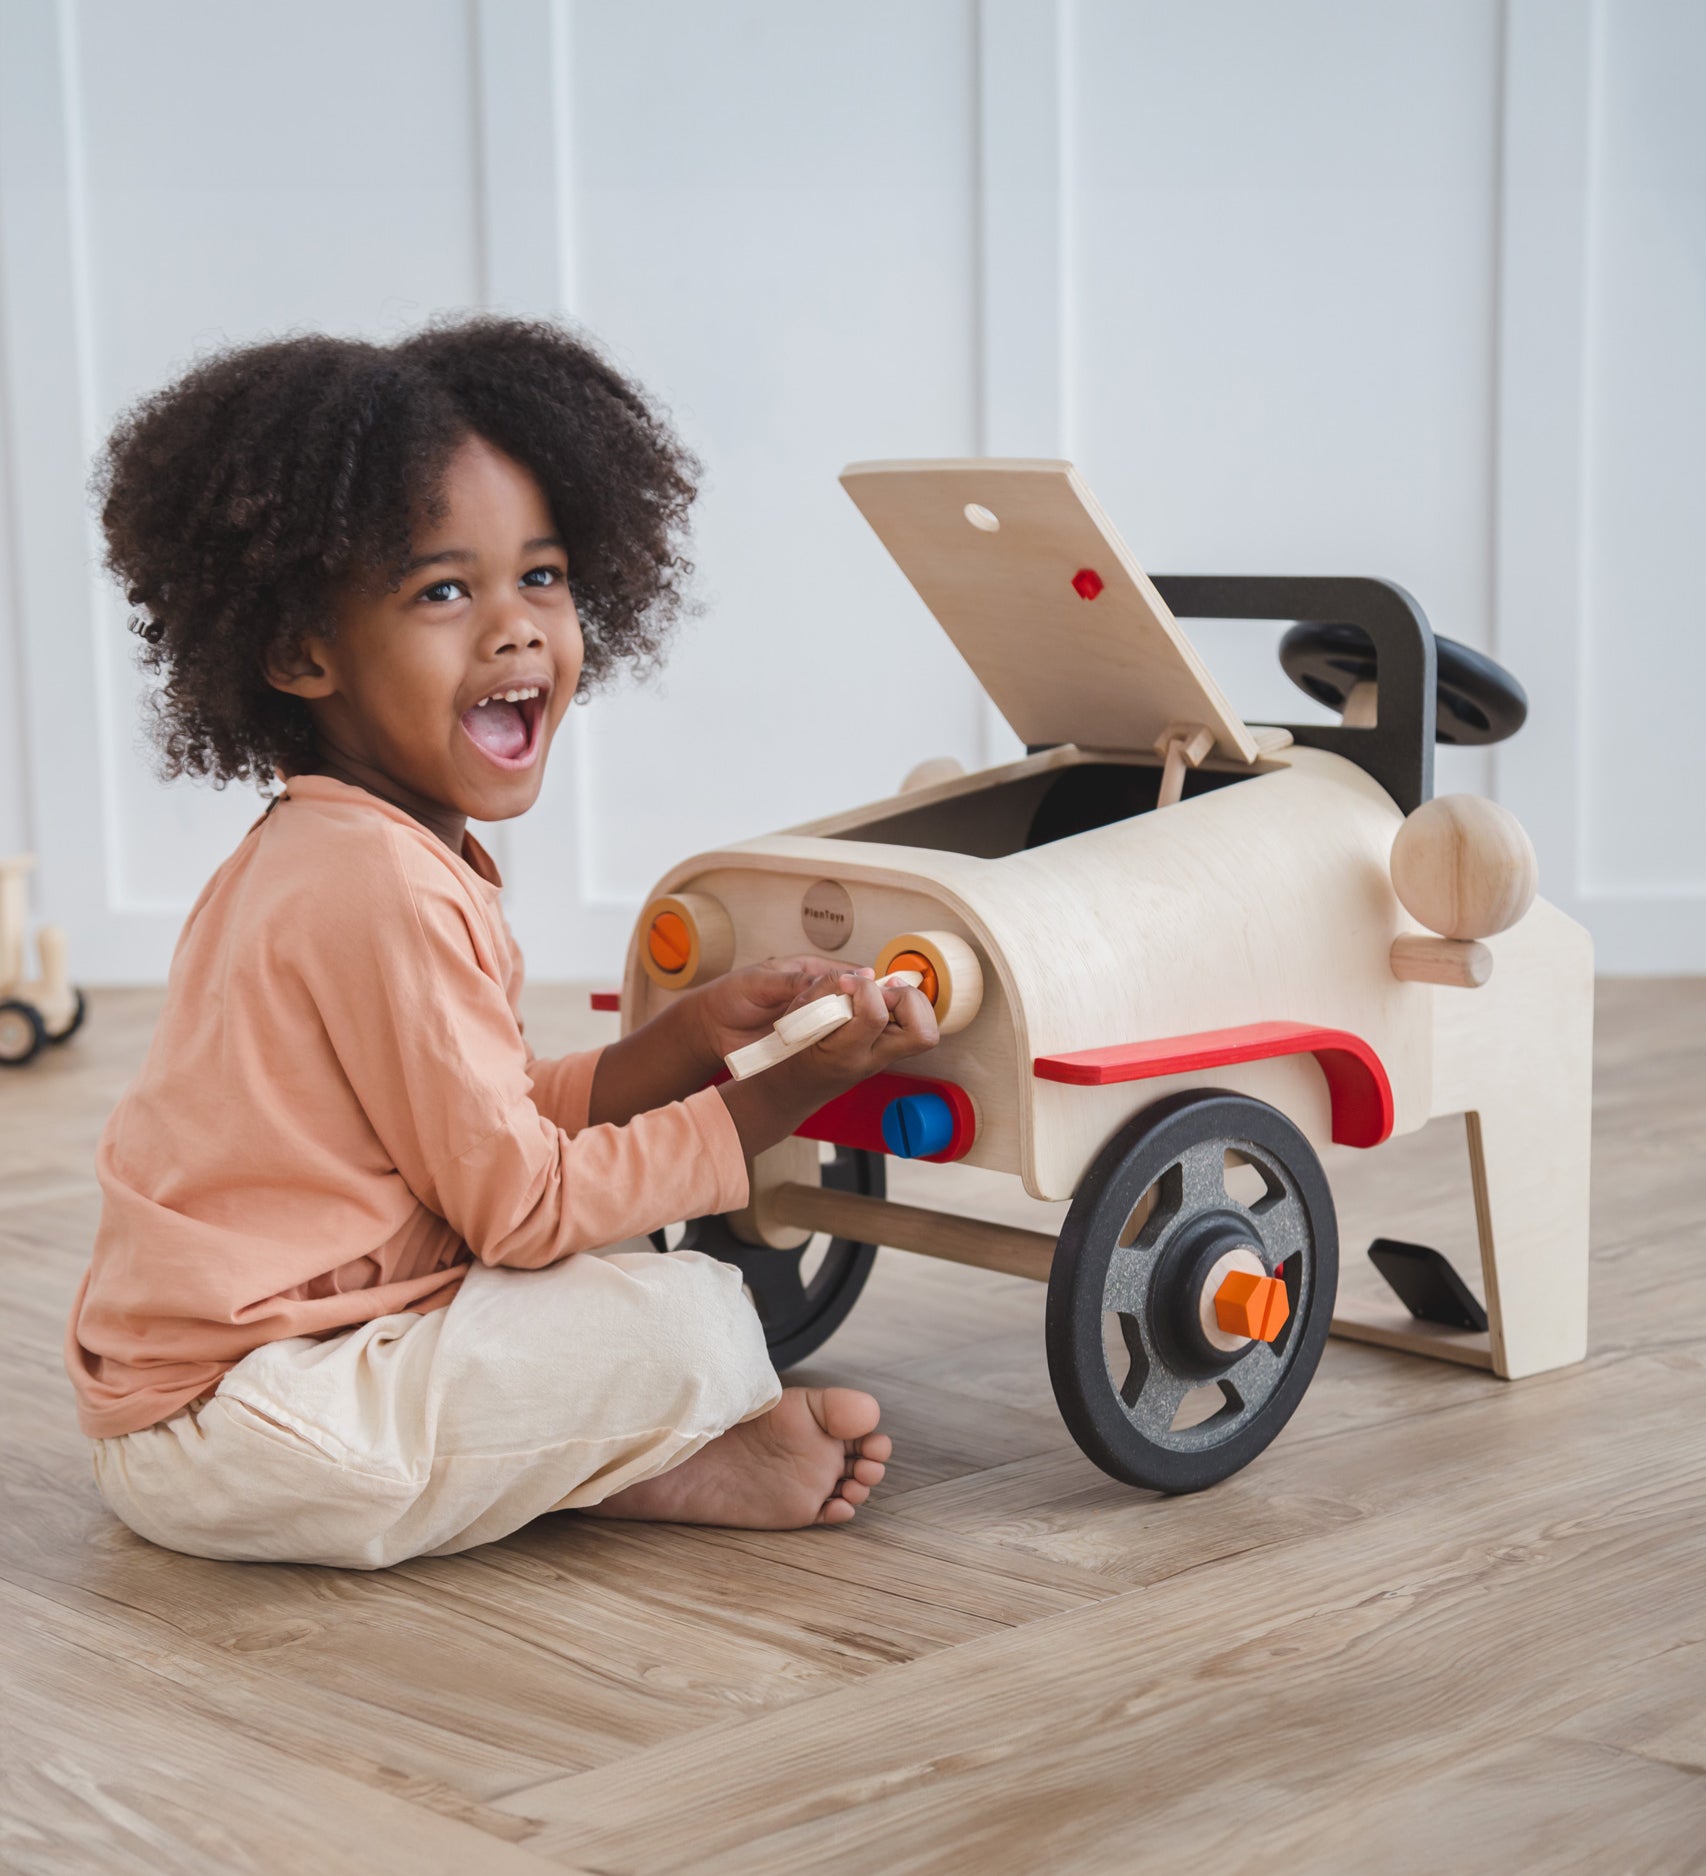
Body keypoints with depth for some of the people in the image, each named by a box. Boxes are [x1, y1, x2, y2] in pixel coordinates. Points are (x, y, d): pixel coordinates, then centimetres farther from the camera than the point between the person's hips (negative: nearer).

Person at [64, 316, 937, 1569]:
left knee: (617, 1252, 20)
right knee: (686, 1320, -18)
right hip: (236, 1437, -11)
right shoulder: (381, 888, -22)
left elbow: (508, 1124, 12)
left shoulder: (325, 852, 12)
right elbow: (524, 1203, -18)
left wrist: (697, 1031, 0)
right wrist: (799, 1087, -14)